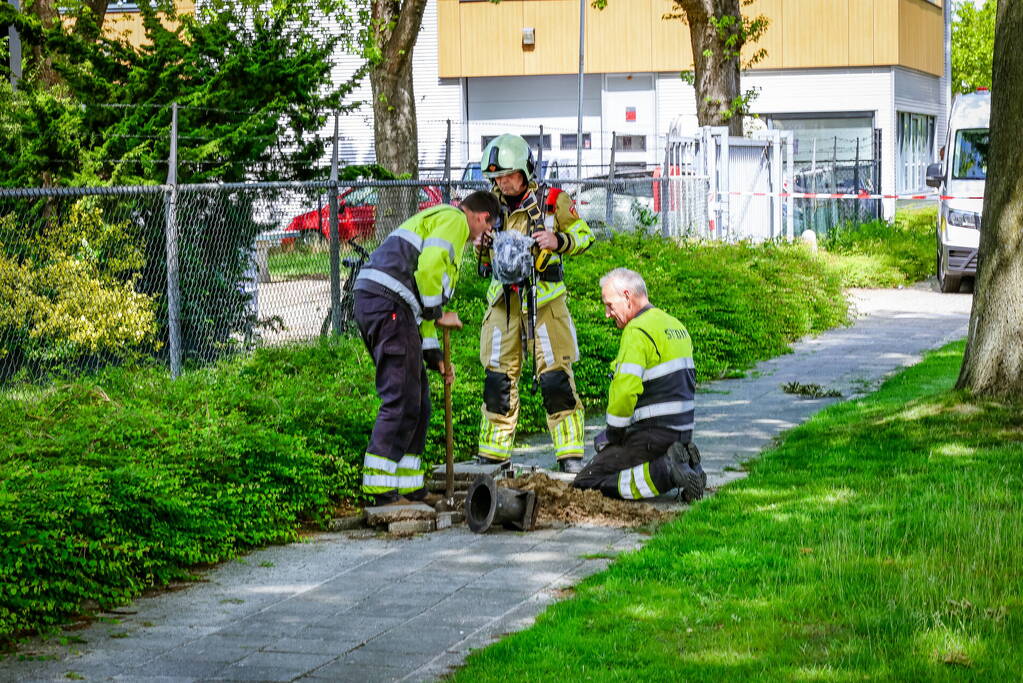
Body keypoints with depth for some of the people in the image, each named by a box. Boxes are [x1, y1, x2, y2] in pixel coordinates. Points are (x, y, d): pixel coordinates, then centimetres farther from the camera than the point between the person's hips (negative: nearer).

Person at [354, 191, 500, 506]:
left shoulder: (435, 219, 33)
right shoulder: (454, 220, 1)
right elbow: (428, 266, -17)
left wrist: (433, 355, 29)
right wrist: (438, 314, -3)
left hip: (372, 302, 10)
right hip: (389, 305, -10)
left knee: (416, 398, 14)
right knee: (402, 400, -10)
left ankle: (409, 487, 17)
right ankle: (381, 488, -12)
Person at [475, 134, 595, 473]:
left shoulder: (553, 202, -4)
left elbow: (584, 235, 5)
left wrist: (558, 241, -14)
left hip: (544, 300, -4)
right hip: (503, 301, 4)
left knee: (555, 376, -6)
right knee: (498, 378, 6)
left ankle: (570, 452, 2)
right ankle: (492, 452, 15)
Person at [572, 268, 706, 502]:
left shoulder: (637, 331, -14)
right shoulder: (676, 326, 16)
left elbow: (625, 389, -26)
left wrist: (613, 434, -10)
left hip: (654, 433, -9)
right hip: (682, 431, 9)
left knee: (585, 482, -7)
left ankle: (665, 472, -18)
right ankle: (682, 460, 6)